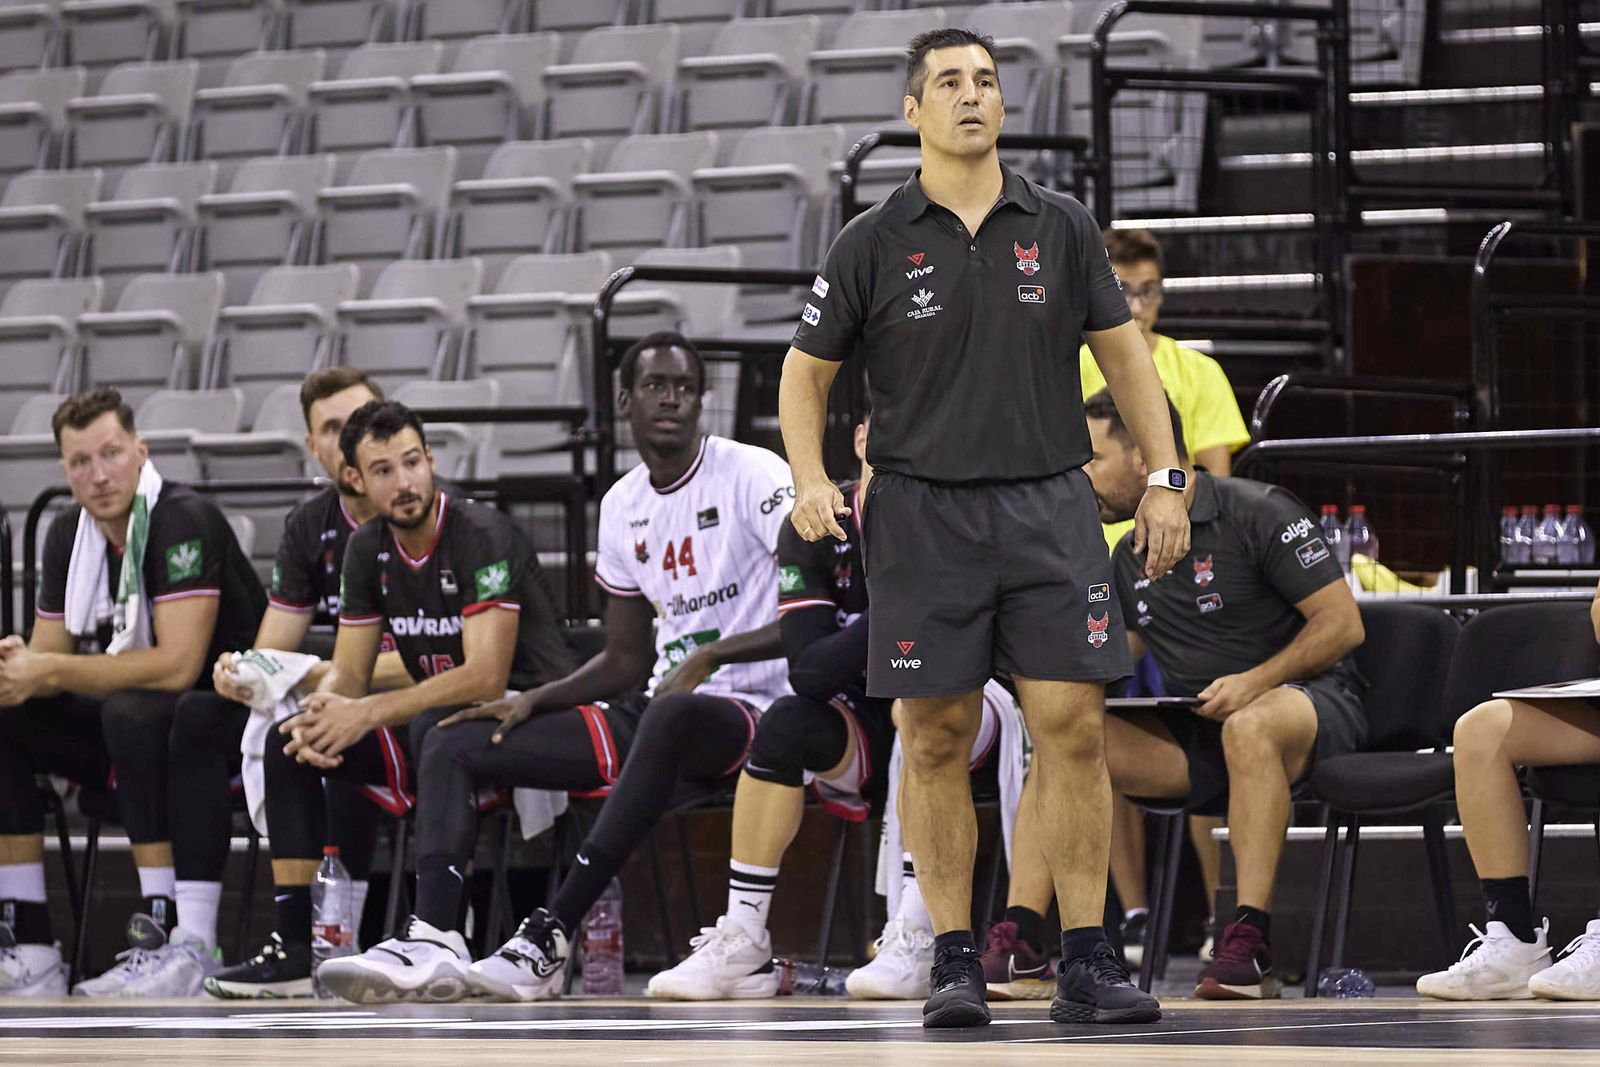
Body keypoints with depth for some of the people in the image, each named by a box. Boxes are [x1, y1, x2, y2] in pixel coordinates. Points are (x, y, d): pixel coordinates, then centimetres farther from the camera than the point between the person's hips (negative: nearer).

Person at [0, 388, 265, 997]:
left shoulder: (185, 522, -19)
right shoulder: (68, 535, 4)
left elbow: (178, 665, -27)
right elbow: (49, 659, 7)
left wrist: (50, 672, -26)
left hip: (217, 723, -8)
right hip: (125, 729, 8)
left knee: (132, 713, -36)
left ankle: (182, 946, -37)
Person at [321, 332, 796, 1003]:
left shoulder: (753, 476, -8)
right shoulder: (623, 506, 14)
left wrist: (709, 656, -25)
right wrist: (532, 702, 5)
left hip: (747, 709, -8)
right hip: (654, 710, 8)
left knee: (669, 716, -44)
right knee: (452, 745, -2)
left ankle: (550, 940, -42)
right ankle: (432, 942, -25)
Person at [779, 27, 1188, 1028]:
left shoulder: (1062, 227, 7)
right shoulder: (875, 242, 2)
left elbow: (1123, 350, 14)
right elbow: (807, 370, 9)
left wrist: (1167, 477, 7)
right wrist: (811, 479, -7)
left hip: (1049, 504, 1)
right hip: (923, 512, -1)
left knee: (1074, 727, -6)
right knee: (937, 741, 0)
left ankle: (1088, 964, -3)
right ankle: (956, 963, 7)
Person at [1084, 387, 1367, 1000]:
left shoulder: (1257, 513, -8)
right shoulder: (1130, 557, 14)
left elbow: (1343, 623, -11)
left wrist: (1257, 681, -22)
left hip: (1308, 701, -6)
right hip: (1195, 731, 6)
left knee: (1249, 726, -43)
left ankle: (1249, 943, -47)